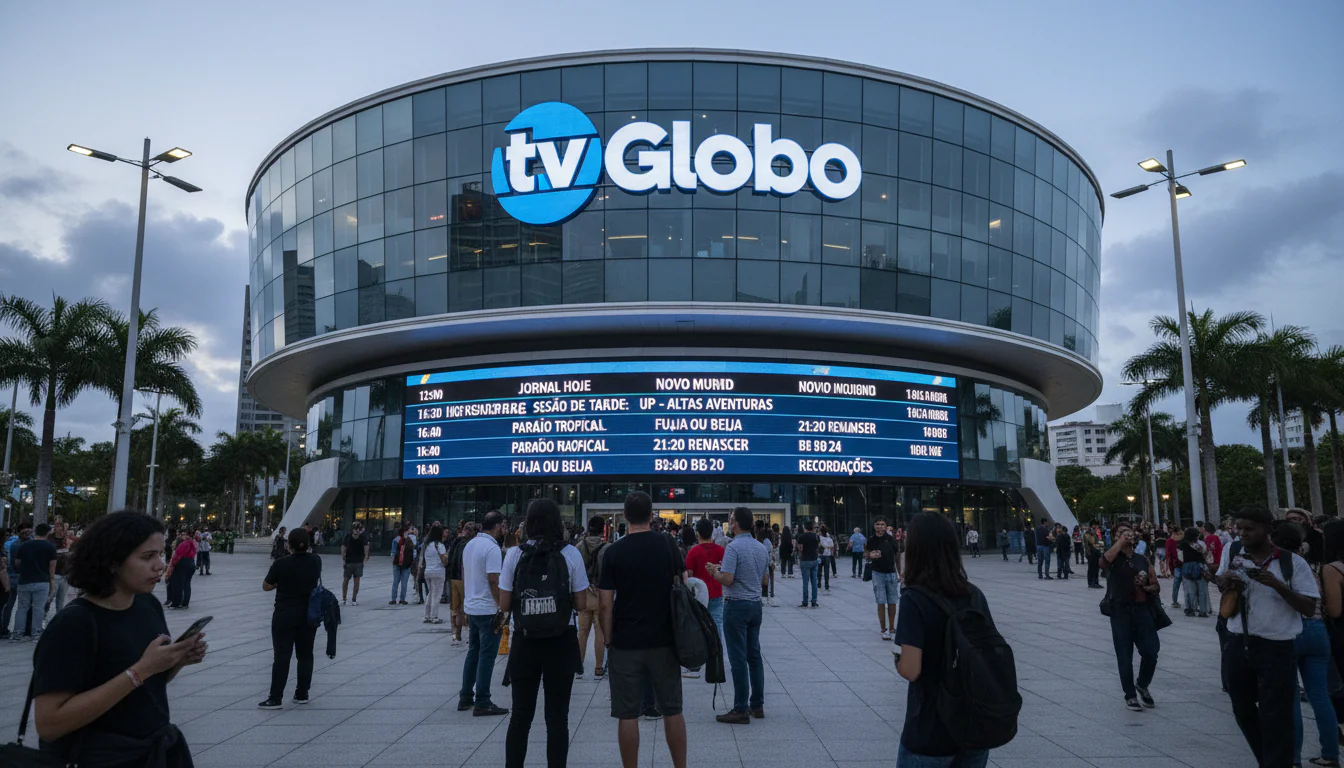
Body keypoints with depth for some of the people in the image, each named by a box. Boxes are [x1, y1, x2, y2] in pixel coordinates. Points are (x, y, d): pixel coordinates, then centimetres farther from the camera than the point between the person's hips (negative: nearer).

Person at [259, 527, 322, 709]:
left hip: (285, 615, -4)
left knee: (282, 655, 0)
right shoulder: (316, 561, -3)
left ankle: (276, 698, 2)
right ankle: (302, 694, 16)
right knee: (305, 654, 11)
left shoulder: (281, 563, -15)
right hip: (309, 614, 4)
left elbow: (266, 586, -3)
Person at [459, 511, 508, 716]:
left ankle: (465, 698, 22)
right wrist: (503, 607, -16)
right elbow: (494, 581, -22)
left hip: (471, 607, 9)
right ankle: (482, 703, 1)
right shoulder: (492, 548, -17)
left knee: (473, 652, 16)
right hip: (488, 610, -9)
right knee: (487, 656, -2)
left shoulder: (469, 545, 10)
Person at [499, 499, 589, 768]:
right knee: (557, 717, 7)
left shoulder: (515, 554, -4)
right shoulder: (570, 553, -5)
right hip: (562, 642, -1)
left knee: (520, 716, 11)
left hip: (525, 642, 1)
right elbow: (581, 604, -3)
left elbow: (504, 605, -2)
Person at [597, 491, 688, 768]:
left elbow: (606, 604, -8)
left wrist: (608, 640, 2)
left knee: (627, 715, 6)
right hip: (663, 641, 2)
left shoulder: (613, 552, -8)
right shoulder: (668, 546, -1)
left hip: (625, 644, -2)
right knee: (672, 710, 13)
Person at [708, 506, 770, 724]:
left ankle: (741, 709, 0)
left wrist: (715, 573, -4)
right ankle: (757, 705, 19)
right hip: (756, 604, 8)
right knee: (754, 655, 13)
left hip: (736, 605, -7)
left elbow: (727, 579, -22)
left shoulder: (733, 547, -16)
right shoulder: (762, 548, 8)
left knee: (738, 658, -3)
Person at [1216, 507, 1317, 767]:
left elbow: (1310, 609, -8)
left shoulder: (1292, 562, -7)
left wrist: (1277, 585, -21)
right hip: (1237, 645, 4)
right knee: (1243, 712, 17)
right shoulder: (1231, 551, 4)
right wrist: (1224, 582, -2)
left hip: (1277, 649, -4)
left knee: (1275, 721, -1)